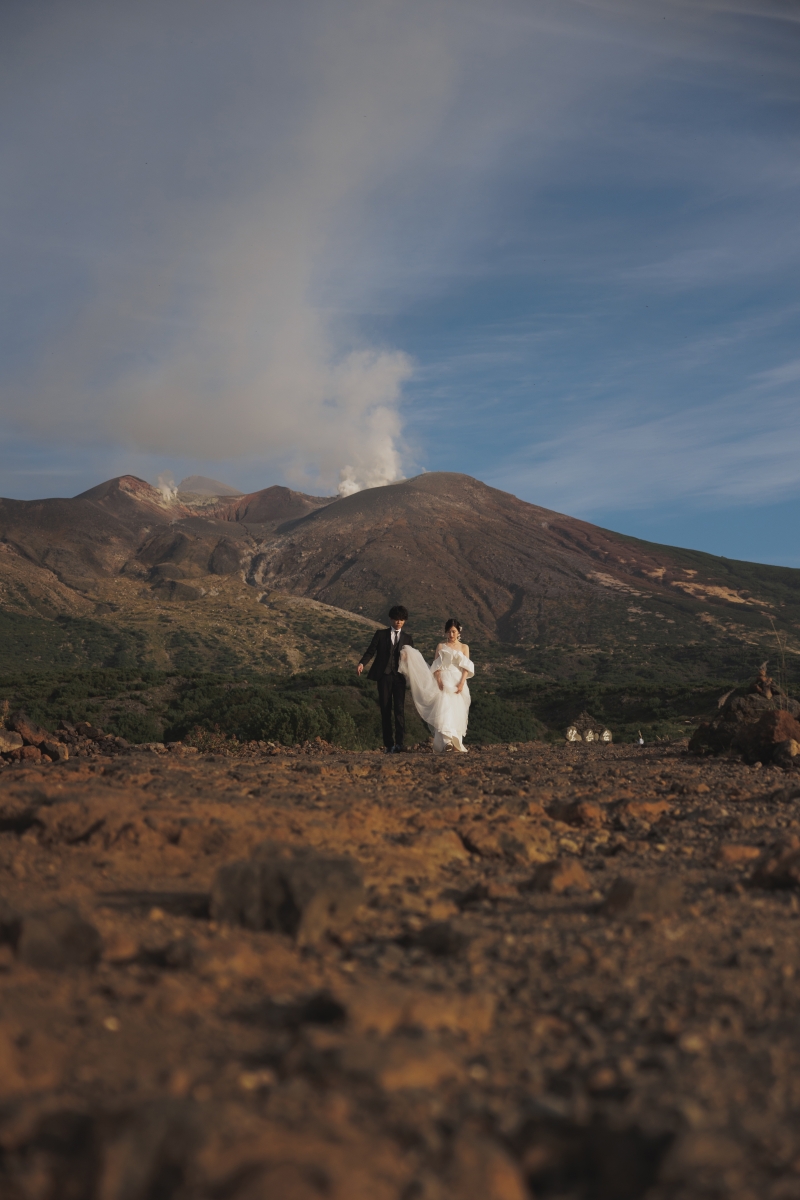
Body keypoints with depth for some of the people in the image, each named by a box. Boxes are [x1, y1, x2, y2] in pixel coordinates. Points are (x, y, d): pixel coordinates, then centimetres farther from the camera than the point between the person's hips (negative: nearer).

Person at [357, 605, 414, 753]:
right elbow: (371, 651, 3)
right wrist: (362, 663, -14)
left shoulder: (408, 638, 14)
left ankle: (399, 743, -17)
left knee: (399, 709, -12)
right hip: (384, 676, 0)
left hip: (400, 677, 0)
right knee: (385, 710, 1)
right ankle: (389, 745, 5)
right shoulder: (381, 634, 11)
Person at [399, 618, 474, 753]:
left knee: (457, 713, 0)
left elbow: (466, 667, 4)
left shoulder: (464, 648, 14)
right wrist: (438, 680, -13)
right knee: (443, 709, -20)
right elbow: (436, 666, 4)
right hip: (443, 683, -2)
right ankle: (448, 741, -32)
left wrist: (461, 683, -11)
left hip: (458, 684, 2)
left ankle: (457, 743, 5)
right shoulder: (441, 646, 12)